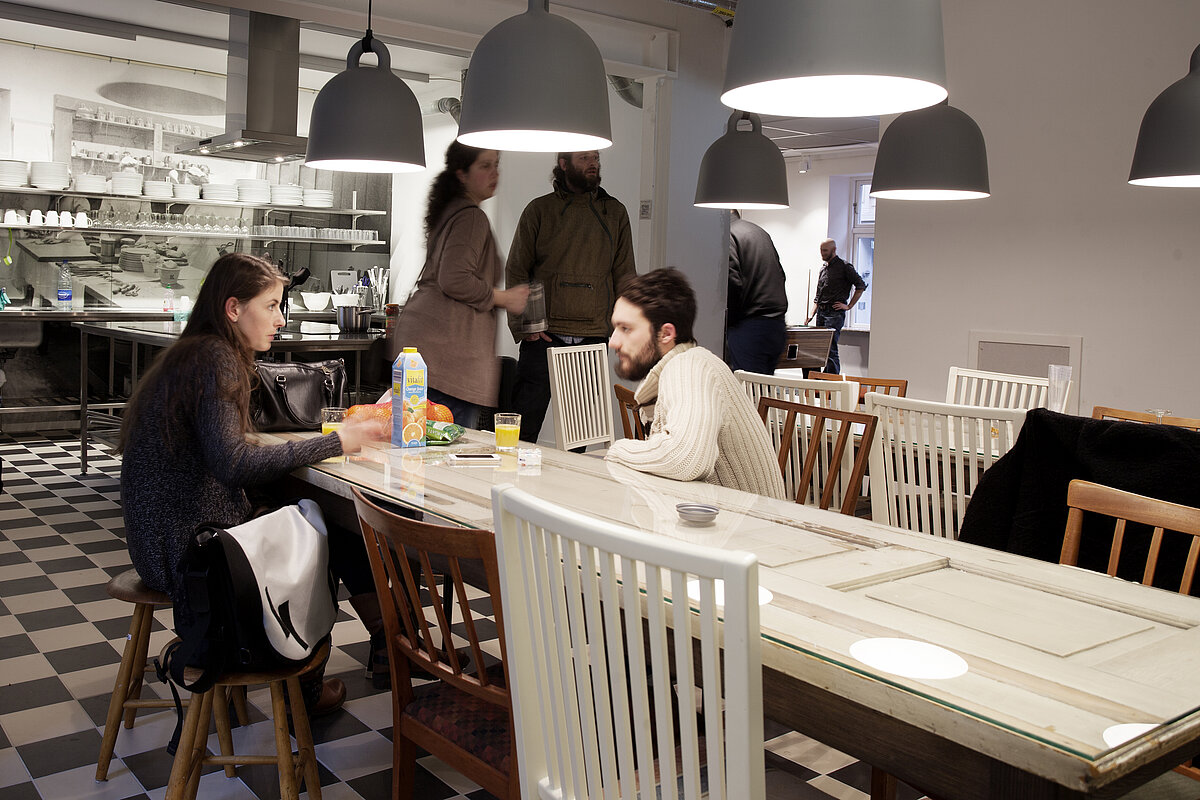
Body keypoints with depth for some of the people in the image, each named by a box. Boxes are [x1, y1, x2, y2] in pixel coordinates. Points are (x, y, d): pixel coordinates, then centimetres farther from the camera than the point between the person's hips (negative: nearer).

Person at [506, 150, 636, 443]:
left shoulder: (615, 212, 12)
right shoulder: (540, 209, 6)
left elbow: (624, 273, 13)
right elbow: (516, 271, 5)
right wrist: (522, 325, -5)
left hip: (593, 337, 2)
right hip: (543, 336, -2)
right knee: (525, 424, -3)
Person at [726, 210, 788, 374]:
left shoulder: (727, 235, -7)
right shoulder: (760, 231, 21)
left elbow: (732, 284, -17)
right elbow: (781, 276, 22)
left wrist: (727, 323, -5)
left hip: (750, 328, -9)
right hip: (778, 326, 9)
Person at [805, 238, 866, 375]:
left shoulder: (844, 266, -2)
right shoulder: (823, 269, 20)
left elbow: (861, 285, -6)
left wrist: (849, 306, -9)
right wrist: (812, 315, 12)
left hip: (835, 313, -7)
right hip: (821, 313, 8)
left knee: (830, 349, -15)